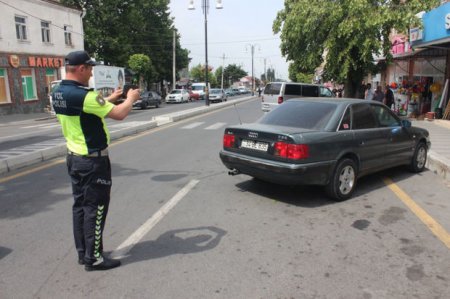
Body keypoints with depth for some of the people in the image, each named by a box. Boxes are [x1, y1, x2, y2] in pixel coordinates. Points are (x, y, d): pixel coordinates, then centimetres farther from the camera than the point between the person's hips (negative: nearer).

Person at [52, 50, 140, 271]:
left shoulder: (58, 94, 5)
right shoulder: (83, 95, -24)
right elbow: (119, 114, -21)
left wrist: (109, 99, 18)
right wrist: (131, 98, -2)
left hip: (74, 157, 9)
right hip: (93, 161, -9)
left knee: (80, 205, 15)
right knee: (95, 208, 1)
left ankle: (83, 252, 27)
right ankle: (93, 258, 11)